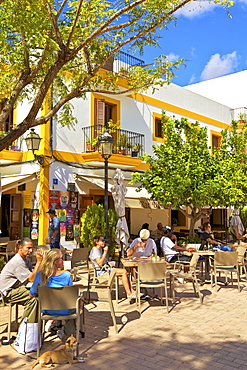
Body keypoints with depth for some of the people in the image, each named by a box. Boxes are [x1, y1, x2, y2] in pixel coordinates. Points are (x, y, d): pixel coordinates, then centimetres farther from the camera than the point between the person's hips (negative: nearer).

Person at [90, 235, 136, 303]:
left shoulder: (100, 249, 19)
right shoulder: (95, 250, -13)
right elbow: (100, 263, -24)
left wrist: (108, 263, 12)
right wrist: (105, 252, -24)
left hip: (105, 269, 10)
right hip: (101, 271, -10)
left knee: (124, 272, -4)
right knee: (124, 272, -18)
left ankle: (131, 292, -5)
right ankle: (129, 294, -14)